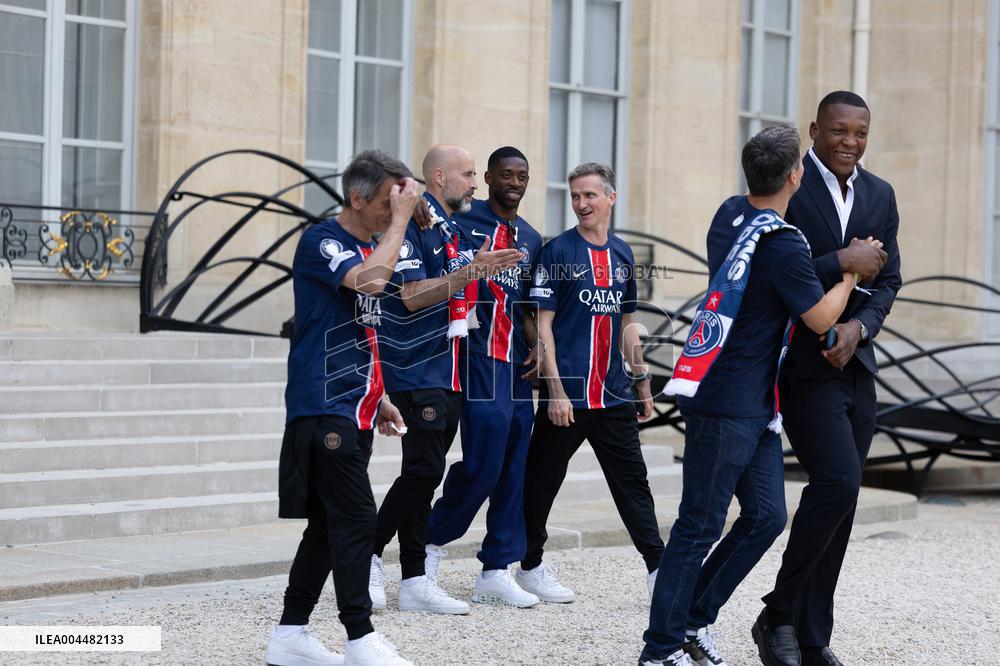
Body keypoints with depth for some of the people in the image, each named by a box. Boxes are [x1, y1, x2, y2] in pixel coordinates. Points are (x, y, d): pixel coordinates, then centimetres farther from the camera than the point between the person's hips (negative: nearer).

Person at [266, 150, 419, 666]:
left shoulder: (367, 247, 17)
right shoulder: (321, 242, -10)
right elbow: (369, 281, -30)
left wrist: (378, 398, 22)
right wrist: (402, 217, -21)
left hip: (354, 411, 9)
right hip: (323, 409, -9)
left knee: (329, 524, 10)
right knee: (355, 520, -10)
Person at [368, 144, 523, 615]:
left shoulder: (451, 229, 18)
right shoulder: (414, 223, -11)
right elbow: (413, 295, -20)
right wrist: (472, 271, -24)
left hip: (447, 374, 9)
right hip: (417, 373, -9)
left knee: (425, 473, 7)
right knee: (423, 470, -12)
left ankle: (415, 581, 8)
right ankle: (370, 554, 2)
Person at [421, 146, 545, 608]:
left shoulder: (531, 239, 18)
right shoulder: (463, 221, -2)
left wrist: (536, 345, 8)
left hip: (517, 362, 7)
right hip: (479, 357, -7)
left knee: (515, 468, 5)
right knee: (483, 462, -11)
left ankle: (497, 571, 11)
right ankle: (434, 539, 12)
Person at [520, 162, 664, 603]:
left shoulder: (622, 254, 13)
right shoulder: (557, 251, -5)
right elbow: (542, 325, -8)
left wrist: (642, 380, 18)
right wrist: (556, 389, -15)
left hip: (614, 396, 5)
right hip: (567, 395, -5)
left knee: (633, 482, 6)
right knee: (542, 482, 4)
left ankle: (658, 569, 9)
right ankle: (530, 566, 17)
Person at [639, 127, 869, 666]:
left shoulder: (729, 214, 6)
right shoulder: (784, 247, -20)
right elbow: (821, 318, -8)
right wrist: (852, 273, 7)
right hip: (726, 406, -9)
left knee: (766, 516, 11)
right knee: (700, 527, -2)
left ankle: (693, 620, 18)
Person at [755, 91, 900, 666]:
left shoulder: (880, 195, 11)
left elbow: (888, 279, 8)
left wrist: (857, 327, -10)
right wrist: (842, 263, -17)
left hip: (853, 361, 6)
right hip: (801, 363, -6)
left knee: (839, 501, 7)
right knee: (839, 481, -20)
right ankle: (779, 614, -4)